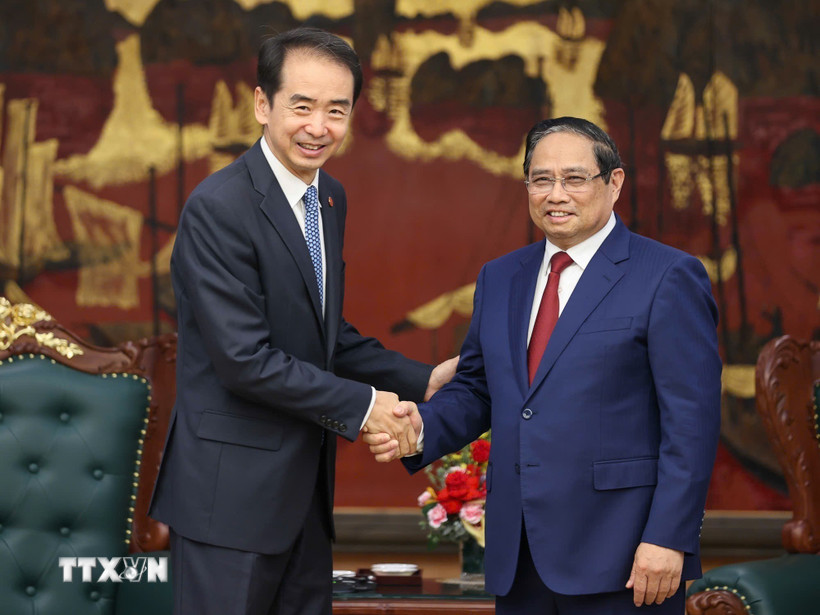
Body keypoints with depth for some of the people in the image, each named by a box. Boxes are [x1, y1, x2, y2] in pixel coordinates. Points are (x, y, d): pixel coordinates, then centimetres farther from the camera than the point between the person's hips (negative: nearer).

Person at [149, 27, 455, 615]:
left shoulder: (331, 199, 11)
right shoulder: (218, 207, -17)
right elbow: (244, 359, -21)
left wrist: (422, 381, 7)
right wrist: (361, 406, -14)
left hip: (307, 485, 8)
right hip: (233, 493, -8)